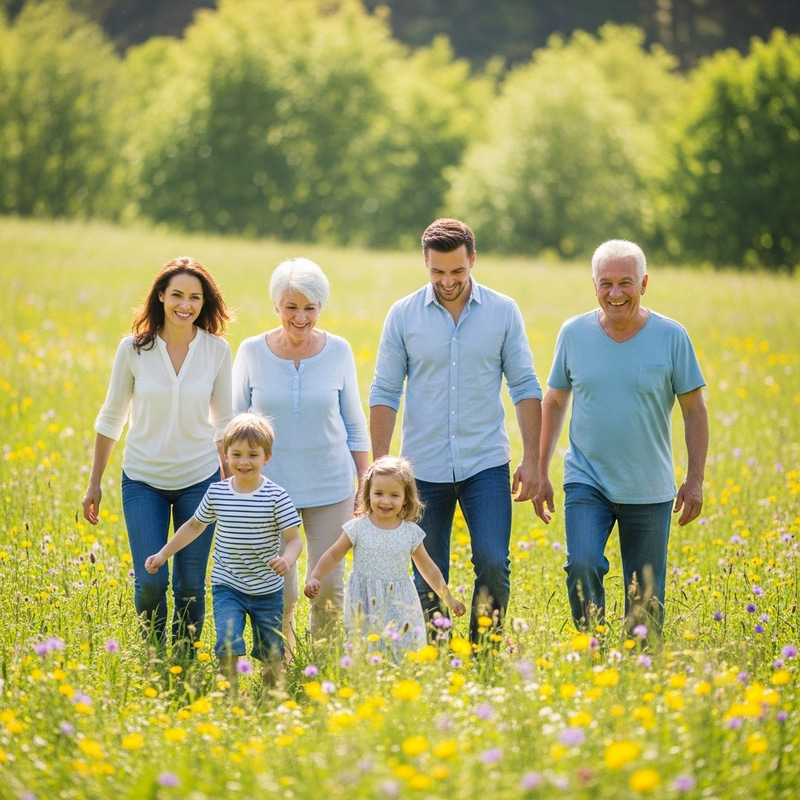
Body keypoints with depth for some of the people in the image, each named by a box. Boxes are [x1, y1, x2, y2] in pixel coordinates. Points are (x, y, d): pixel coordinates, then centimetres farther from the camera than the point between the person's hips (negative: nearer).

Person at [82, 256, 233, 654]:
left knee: (191, 585, 4)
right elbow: (111, 418, 3)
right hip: (143, 480, -1)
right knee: (150, 581, -7)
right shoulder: (134, 348, -8)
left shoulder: (217, 350, -6)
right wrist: (94, 483, 5)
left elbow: (224, 422, 5)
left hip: (199, 479, 1)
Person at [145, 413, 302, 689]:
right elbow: (195, 525, 15)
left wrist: (287, 560, -35)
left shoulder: (276, 497, -11)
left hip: (267, 591, -1)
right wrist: (163, 554, 13)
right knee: (228, 645, -19)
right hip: (227, 587, 1)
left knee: (272, 655, 9)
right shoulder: (217, 493, -2)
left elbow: (294, 539, -13)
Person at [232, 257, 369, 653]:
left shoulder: (338, 351, -3)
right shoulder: (252, 352, -4)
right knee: (280, 591, -2)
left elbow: (354, 424, 6)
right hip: (270, 487, -1)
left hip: (330, 487, 1)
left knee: (328, 585, 4)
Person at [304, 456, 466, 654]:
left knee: (403, 649, -6)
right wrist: (314, 578, -5)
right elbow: (334, 555, 8)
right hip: (365, 606, -1)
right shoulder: (358, 528, -1)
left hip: (400, 606, 1)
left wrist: (449, 600, 14)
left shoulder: (411, 533, 3)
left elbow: (428, 569, 12)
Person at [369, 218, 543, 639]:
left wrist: (531, 460, -3)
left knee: (493, 563, -12)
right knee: (427, 581, 5)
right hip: (425, 469, 0)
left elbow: (525, 388, 3)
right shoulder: (403, 315, -1)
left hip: (486, 464, 0)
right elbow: (385, 394, 1)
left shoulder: (503, 312, 0)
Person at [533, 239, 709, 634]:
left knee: (646, 598, 4)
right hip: (586, 483, 0)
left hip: (649, 491, 0)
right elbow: (553, 403, 11)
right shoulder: (574, 333, 0)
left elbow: (694, 412, 2)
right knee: (582, 567, -20)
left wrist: (695, 480, -2)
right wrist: (541, 472, 9)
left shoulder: (671, 337, -4)